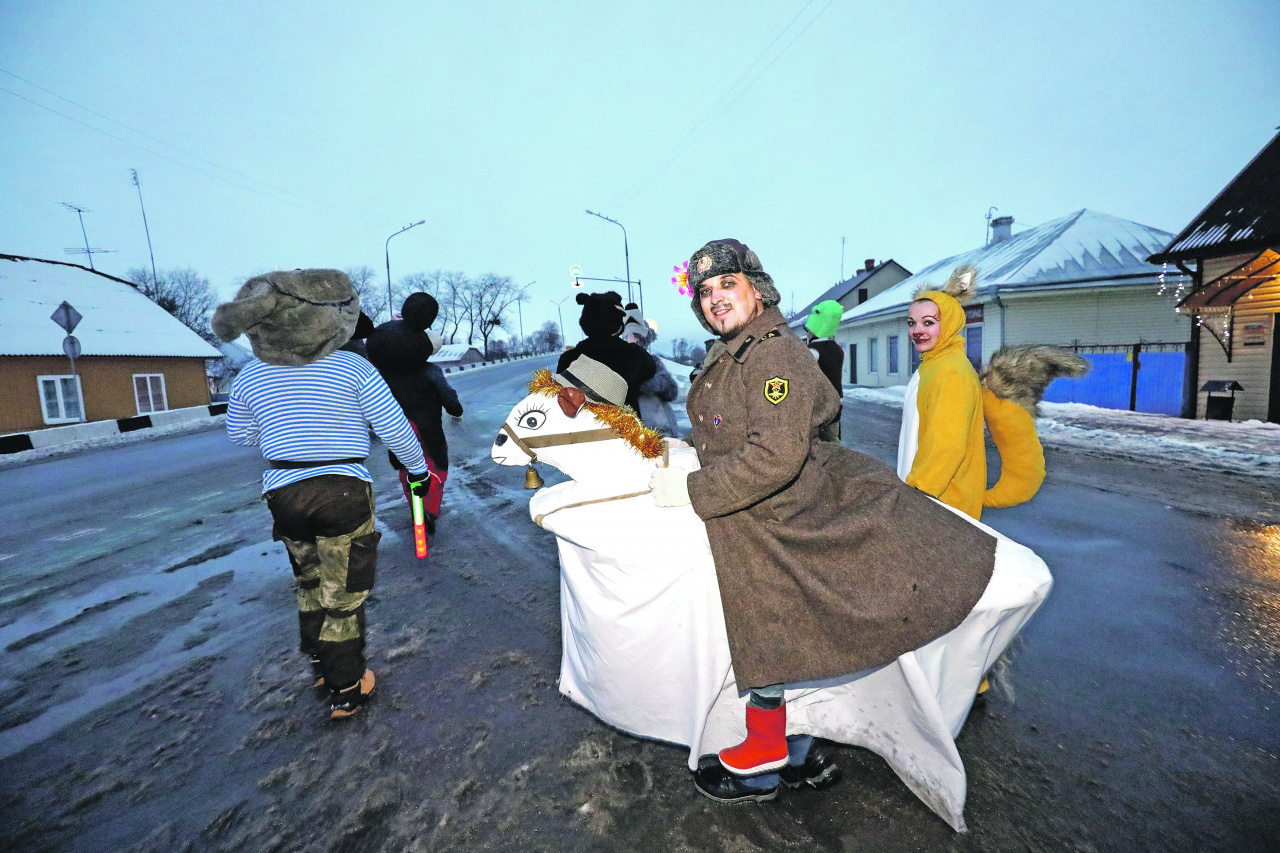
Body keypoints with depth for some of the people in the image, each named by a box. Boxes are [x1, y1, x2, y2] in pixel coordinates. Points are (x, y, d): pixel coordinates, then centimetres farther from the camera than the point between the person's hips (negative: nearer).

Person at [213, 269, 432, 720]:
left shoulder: (249, 377, 2)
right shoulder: (353, 368, -11)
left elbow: (240, 436, 17)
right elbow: (395, 428, -9)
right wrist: (418, 468, 5)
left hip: (284, 493, 4)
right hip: (344, 493, -4)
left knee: (311, 584, 25)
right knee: (343, 594, 9)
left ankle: (322, 667, 40)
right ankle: (346, 690, 20)